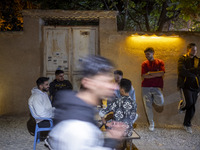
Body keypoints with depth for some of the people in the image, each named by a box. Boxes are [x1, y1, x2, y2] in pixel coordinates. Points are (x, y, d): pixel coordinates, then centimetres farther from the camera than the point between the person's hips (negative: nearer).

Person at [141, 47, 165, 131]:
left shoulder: (160, 62, 4)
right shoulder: (144, 64, 6)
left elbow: (162, 73, -10)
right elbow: (144, 76, -6)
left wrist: (150, 73, -8)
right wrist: (156, 75, -6)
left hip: (157, 87, -1)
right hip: (146, 87, 1)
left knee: (160, 103, -18)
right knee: (148, 106, 1)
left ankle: (153, 99, 17)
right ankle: (151, 123, 17)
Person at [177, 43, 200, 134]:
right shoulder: (182, 59, -1)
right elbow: (182, 71, -16)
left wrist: (189, 71, -18)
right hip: (185, 85, -4)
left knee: (192, 106, 5)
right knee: (189, 102, -22)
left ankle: (187, 124, 21)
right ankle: (182, 105, 15)